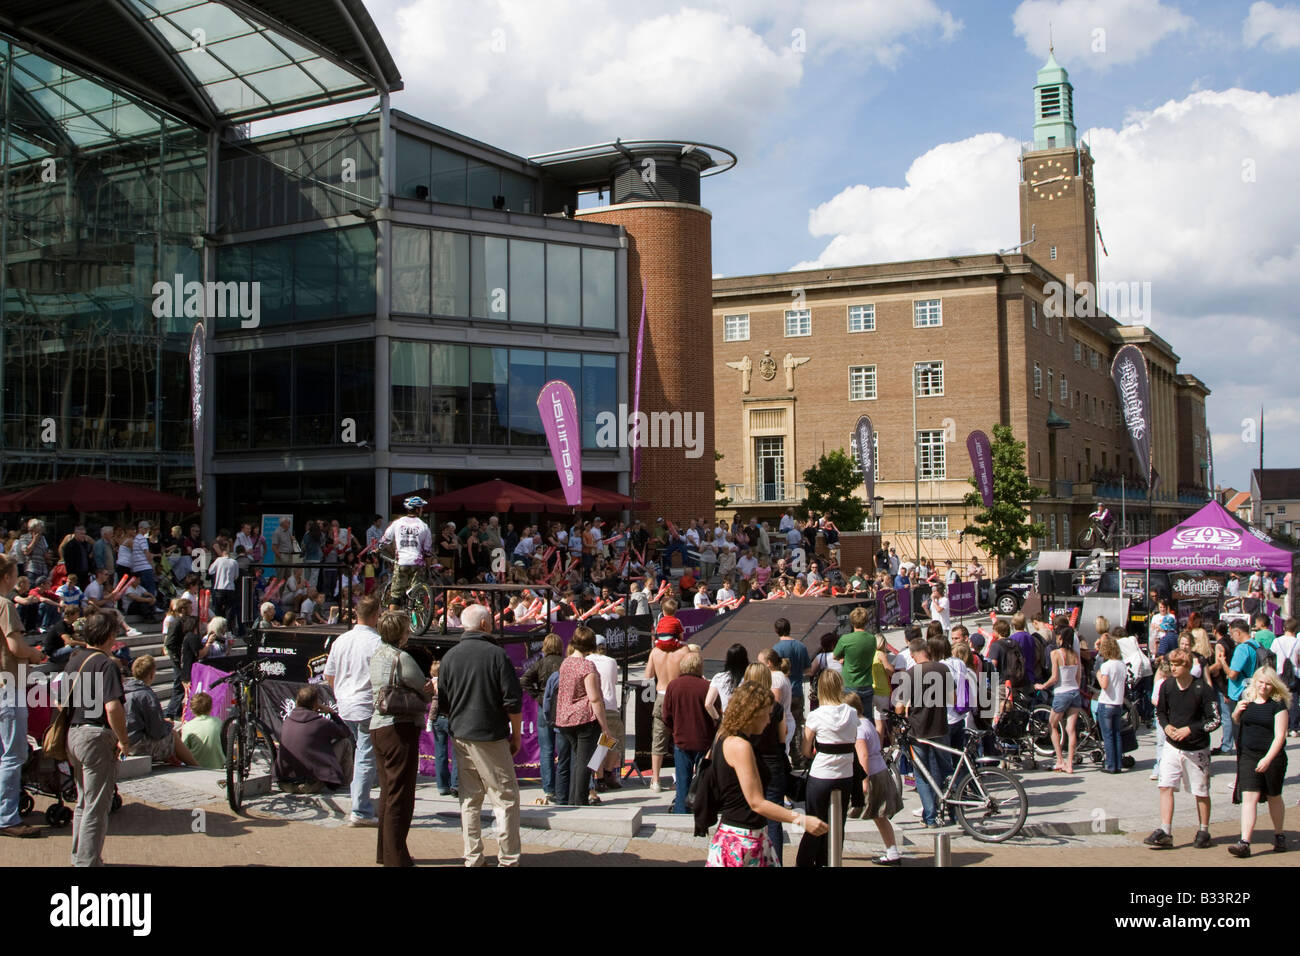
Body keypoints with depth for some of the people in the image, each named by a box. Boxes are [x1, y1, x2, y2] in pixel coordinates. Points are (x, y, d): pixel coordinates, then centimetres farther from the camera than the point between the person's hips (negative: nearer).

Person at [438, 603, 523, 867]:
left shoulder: (450, 657, 3)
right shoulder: (496, 655, -10)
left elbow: (443, 704, 9)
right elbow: (513, 701, -10)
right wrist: (516, 735, 2)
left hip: (461, 737, 5)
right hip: (491, 737, -5)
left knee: (469, 800, 12)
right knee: (507, 798, 2)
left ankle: (472, 859, 15)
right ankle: (507, 860, 1)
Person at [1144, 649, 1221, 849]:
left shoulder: (1202, 689, -14)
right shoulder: (1167, 686, -1)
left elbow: (1214, 720, -11)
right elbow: (1160, 711, 13)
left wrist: (1189, 729, -18)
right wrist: (1166, 726, -6)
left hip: (1197, 748, -3)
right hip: (1172, 745, 3)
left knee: (1201, 792, 9)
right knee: (1165, 786, -7)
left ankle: (1204, 831, 25)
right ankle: (1165, 832, -6)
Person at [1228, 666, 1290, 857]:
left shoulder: (1278, 704, -9)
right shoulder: (1247, 699, 5)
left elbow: (1280, 736, -15)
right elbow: (1236, 721, 22)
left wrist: (1268, 759, -25)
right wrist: (1237, 711, -1)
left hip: (1272, 756, -3)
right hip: (1248, 755, 3)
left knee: (1274, 797, 13)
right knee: (1249, 797, -6)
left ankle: (1279, 835, 36)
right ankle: (1244, 843, -11)